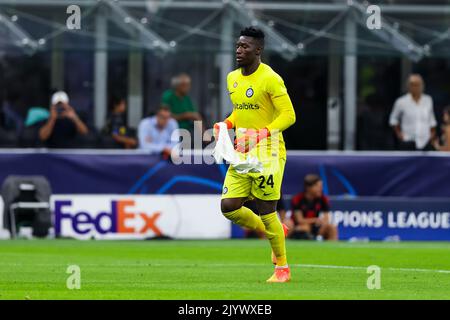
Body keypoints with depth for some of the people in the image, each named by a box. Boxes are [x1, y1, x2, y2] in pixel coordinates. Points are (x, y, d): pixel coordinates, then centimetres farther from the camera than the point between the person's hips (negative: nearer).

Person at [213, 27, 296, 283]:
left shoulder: (270, 79, -13)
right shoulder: (232, 79, 11)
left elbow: (289, 115, -15)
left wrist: (261, 134, -25)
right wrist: (226, 124, 4)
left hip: (268, 153, -7)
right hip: (242, 153, 7)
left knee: (266, 211, -4)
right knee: (229, 206, -4)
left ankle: (282, 268, 12)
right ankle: (272, 232, 23)